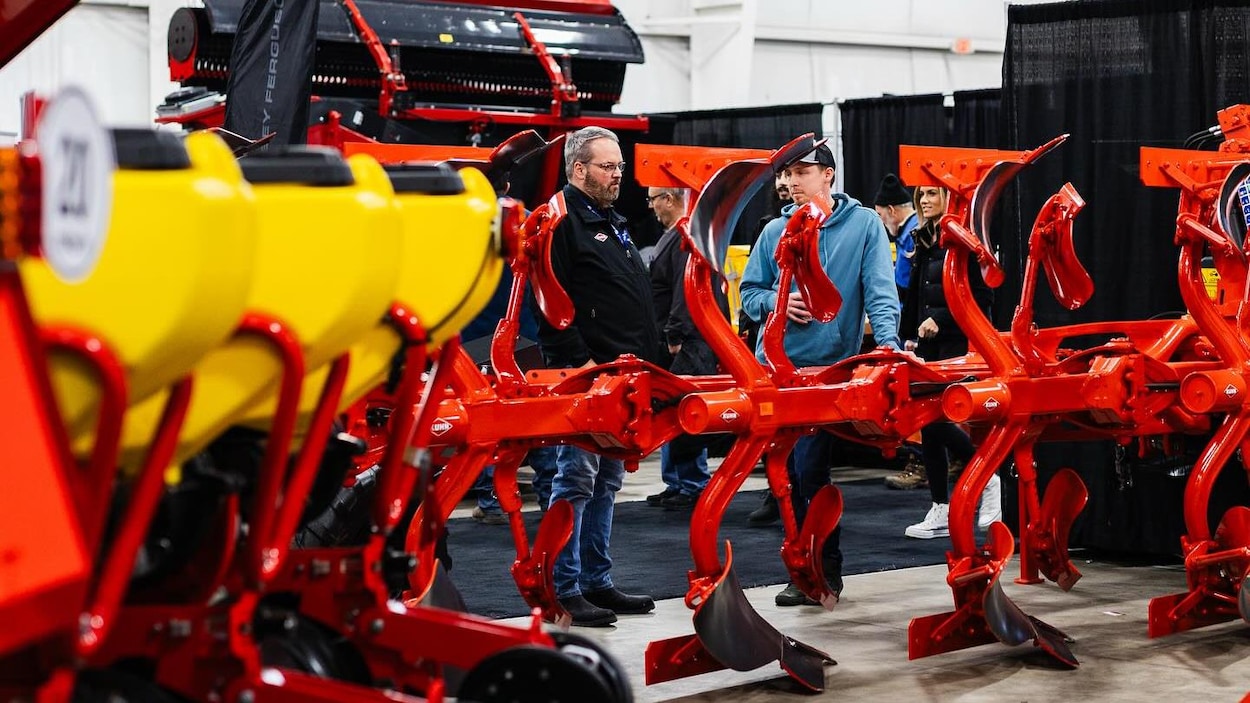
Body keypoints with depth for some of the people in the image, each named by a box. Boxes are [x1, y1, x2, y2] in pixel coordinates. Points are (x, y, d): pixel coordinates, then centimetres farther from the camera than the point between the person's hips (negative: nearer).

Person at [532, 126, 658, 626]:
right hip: (584, 377, -10)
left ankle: (597, 582, 19)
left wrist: (647, 356, 17)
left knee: (607, 481, 13)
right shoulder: (561, 220, -9)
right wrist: (579, 361, -20)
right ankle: (565, 590, -3)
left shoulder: (613, 224, 21)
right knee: (576, 479, -7)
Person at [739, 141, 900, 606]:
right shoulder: (776, 232, 10)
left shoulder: (863, 224, -1)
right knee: (787, 474, 8)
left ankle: (825, 572, 4)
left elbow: (880, 290, -9)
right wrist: (776, 302, -7)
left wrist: (887, 342, -24)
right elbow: (749, 292, 15)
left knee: (810, 473, -9)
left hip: (828, 367, -5)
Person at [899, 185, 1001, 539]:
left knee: (937, 420, -13)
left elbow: (981, 295, -15)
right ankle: (941, 512, 11)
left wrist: (940, 319, -17)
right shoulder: (925, 240, 14)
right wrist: (911, 335, 14)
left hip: (958, 342, -8)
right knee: (928, 421, 6)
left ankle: (988, 477, 8)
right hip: (929, 344, 8)